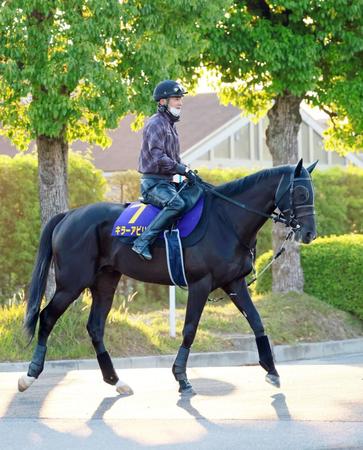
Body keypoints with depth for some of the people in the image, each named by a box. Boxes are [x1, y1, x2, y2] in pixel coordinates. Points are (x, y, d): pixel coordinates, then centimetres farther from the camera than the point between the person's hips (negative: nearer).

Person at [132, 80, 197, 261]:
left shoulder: (170, 124, 20)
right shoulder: (156, 124, -11)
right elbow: (158, 158, -22)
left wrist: (188, 171, 10)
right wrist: (184, 170, -20)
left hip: (167, 182, 10)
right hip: (153, 182, -10)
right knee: (177, 204, -33)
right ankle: (143, 242, -33)